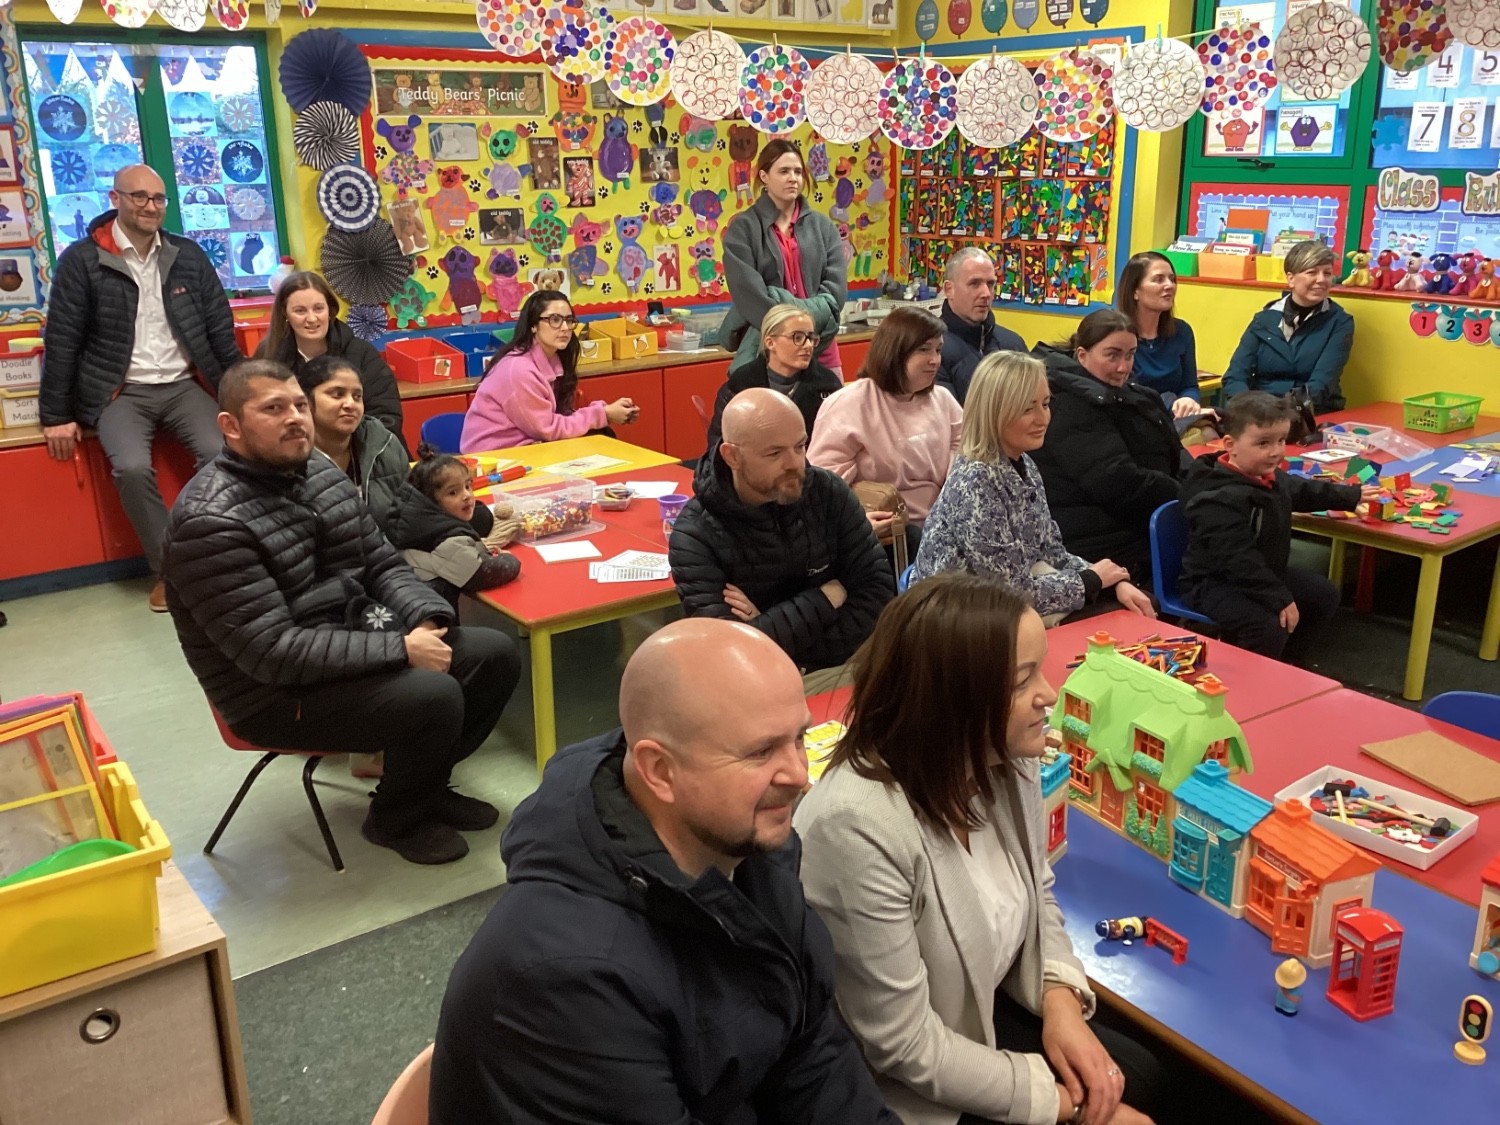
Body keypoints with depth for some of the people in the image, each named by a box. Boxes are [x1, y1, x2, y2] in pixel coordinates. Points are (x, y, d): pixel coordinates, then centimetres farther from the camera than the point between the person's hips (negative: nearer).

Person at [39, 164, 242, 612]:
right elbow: (62, 340, -2)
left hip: (184, 385, 3)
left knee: (222, 453, -25)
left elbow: (220, 327, 11)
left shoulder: (189, 255, 7)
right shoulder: (82, 260, -3)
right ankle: (169, 570, -10)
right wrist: (57, 416, -4)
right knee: (132, 469, -28)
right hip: (122, 392, -2)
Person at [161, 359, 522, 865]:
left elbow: (382, 564, 10)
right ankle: (395, 817, 4)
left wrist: (426, 617, -12)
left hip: (356, 645, 8)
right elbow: (272, 650, -27)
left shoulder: (322, 473, 4)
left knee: (496, 654, 1)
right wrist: (400, 648, -26)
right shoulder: (210, 521, -22)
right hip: (277, 692, -8)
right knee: (434, 696, -26)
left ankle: (426, 782, 20)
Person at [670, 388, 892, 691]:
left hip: (838, 671, 2)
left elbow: (878, 595, -7)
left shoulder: (829, 493, -3)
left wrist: (772, 634, -17)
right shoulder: (695, 534, -12)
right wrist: (827, 598, -12)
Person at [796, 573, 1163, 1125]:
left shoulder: (1007, 761, -11)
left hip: (984, 1014, 7)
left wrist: (1062, 1000, -10)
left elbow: (1037, 896, 8)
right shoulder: (858, 829, -35)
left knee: (1142, 1077, 7)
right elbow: (904, 1045, -27)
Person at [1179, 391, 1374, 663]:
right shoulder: (1220, 500, -32)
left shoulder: (1270, 477, 3)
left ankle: (1286, 665, 27)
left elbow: (1303, 490, 26)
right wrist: (1280, 599, -32)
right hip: (1214, 583, -11)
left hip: (1263, 572, 11)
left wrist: (1352, 496, 37)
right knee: (1269, 627, -31)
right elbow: (1237, 558, -34)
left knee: (1324, 595, 16)